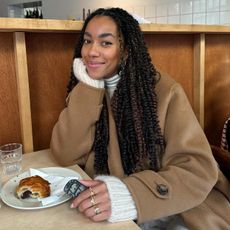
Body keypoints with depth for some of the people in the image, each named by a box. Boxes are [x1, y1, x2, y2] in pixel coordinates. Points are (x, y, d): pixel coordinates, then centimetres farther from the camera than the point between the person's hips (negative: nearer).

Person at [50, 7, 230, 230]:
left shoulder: (164, 91, -12)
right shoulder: (86, 91, 1)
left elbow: (199, 170, -18)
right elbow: (66, 155, -9)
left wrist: (131, 195, -33)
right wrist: (89, 87, -15)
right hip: (106, 208, 3)